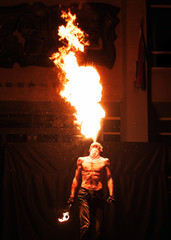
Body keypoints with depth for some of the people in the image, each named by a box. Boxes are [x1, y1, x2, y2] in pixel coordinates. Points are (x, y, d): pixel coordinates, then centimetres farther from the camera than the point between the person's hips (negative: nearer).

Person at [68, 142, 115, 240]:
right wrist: (72, 196, 15)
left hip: (99, 194, 0)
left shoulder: (104, 161, 14)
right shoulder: (82, 160, 17)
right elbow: (76, 179, 20)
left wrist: (111, 194, -3)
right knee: (85, 224, -13)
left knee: (98, 226, -3)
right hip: (84, 193, 0)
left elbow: (109, 178, 10)